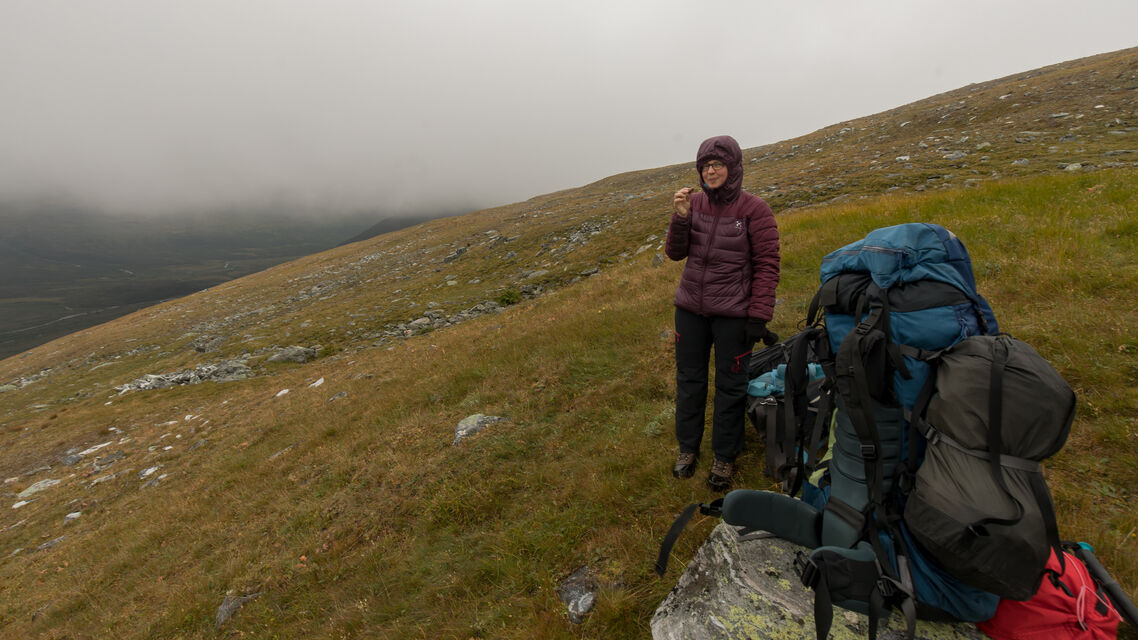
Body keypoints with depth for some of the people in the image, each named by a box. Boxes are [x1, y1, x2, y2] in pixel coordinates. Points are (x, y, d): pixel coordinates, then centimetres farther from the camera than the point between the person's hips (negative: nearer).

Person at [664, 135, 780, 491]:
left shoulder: (754, 209, -9)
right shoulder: (694, 202, 1)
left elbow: (767, 266, -9)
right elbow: (675, 253, 2)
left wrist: (758, 317, -13)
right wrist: (680, 218, -15)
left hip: (732, 314, -3)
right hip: (690, 308, 4)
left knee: (730, 385, 9)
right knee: (689, 378, 14)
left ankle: (725, 457, 28)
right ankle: (687, 448, 34)